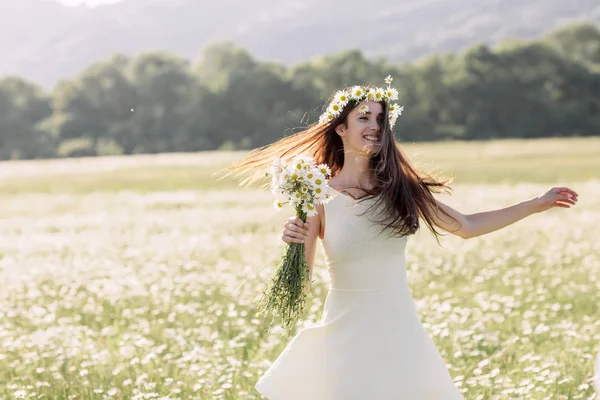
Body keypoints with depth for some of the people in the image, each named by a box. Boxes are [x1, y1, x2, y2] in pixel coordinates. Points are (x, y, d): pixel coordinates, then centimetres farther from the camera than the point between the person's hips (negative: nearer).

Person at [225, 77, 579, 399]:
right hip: (345, 334, -3)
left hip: (400, 331, 3)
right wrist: (294, 245, -26)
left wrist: (537, 204, 13)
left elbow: (466, 227, 12)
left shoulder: (400, 188, 2)